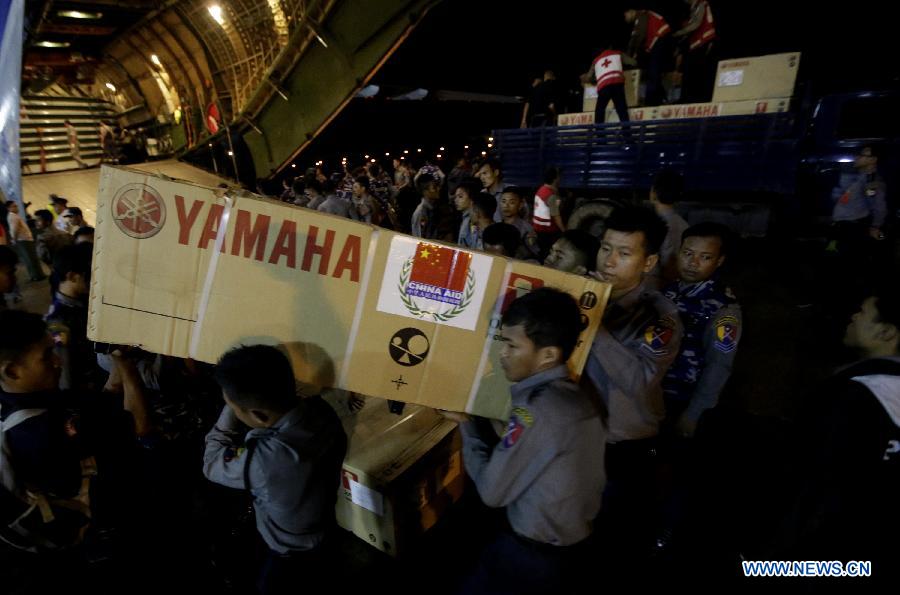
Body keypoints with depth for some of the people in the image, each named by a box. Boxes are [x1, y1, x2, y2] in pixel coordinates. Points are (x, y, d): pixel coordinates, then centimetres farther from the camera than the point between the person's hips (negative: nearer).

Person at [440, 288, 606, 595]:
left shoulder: (536, 409, -28)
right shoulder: (577, 398, -3)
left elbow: (492, 490, -20)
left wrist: (467, 425, -9)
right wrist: (478, 423, -1)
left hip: (534, 557, -7)